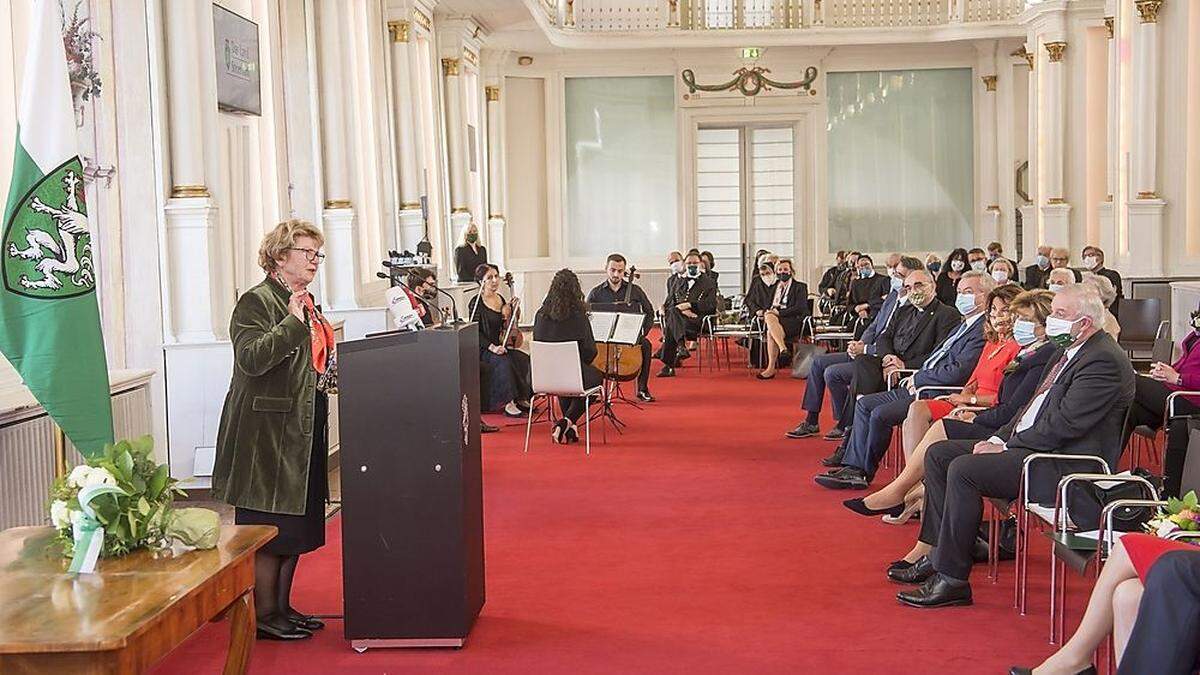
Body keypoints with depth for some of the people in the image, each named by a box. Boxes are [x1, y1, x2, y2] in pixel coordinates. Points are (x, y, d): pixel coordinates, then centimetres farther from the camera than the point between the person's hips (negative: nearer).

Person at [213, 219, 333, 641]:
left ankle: (282, 607, 23)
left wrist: (334, 375, 13)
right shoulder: (256, 302, -11)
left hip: (304, 431, 9)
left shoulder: (305, 304, 17)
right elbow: (251, 358, -25)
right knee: (268, 527, -2)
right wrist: (292, 324, -32)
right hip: (268, 431, -9)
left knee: (296, 526, 13)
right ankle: (263, 614, 7)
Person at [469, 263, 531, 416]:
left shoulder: (500, 299, 12)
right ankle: (509, 403, -32)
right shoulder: (476, 302, -8)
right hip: (483, 349, -6)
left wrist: (513, 309, 5)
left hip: (500, 345, 6)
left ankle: (521, 399, -15)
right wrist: (491, 347, -24)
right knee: (503, 361, -35)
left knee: (524, 358, -22)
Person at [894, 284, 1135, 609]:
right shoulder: (1071, 350, 17)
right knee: (938, 454, 5)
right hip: (1026, 443, 11)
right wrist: (999, 439, 7)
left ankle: (952, 580, -20)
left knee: (963, 470, -26)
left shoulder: (1104, 360, -16)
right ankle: (939, 553, 6)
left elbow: (1063, 424, -21)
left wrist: (1007, 447, -15)